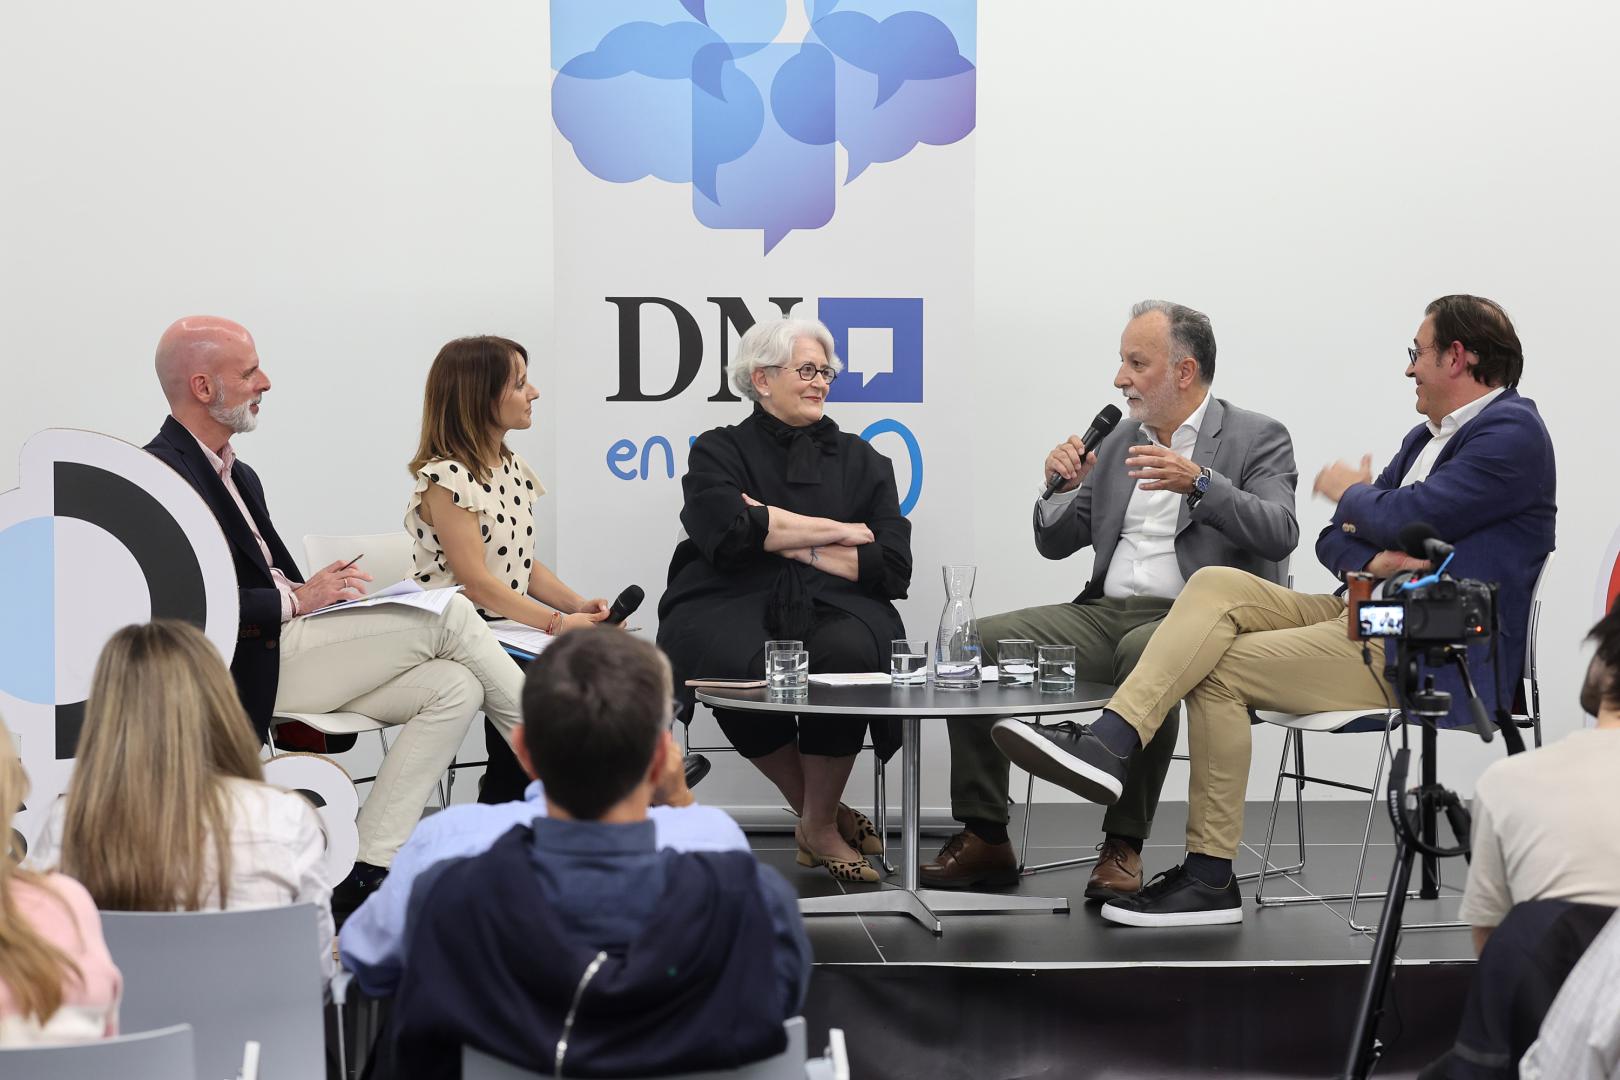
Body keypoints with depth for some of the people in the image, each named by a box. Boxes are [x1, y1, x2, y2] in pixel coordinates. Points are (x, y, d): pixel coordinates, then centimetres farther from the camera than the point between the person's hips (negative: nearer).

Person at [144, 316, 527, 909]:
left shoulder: (239, 476, 21)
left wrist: (320, 590, 3)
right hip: (250, 667, -10)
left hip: (286, 641, 10)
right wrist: (296, 600, -16)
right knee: (448, 615, -13)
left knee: (454, 685, -9)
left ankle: (367, 875, -12)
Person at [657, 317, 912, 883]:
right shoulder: (719, 451, 13)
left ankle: (820, 823, -12)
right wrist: (842, 531, -1)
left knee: (847, 652, -35)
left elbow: (892, 565, 7)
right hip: (734, 608, -2)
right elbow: (730, 533, -9)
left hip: (832, 608, 2)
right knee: (746, 667, -37)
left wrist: (792, 543, -1)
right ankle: (819, 815, -11)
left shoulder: (861, 461, 20)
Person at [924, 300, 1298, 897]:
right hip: (1105, 615, 6)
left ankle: (1124, 844, -29)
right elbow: (1054, 542, 20)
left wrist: (1198, 482, -26)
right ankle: (984, 838, -10)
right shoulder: (1119, 442, 19)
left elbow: (1280, 533, -14)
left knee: (1144, 652, -40)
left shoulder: (1258, 438, 3)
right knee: (977, 642, -14)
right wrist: (1064, 486, -1)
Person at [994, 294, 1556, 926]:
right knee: (1215, 584, -14)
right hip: (1364, 618, 9)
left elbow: (1407, 519, -19)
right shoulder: (1428, 437, 22)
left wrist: (1350, 493, 4)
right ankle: (1108, 745, -24)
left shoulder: (1513, 431, -7)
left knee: (1220, 669, -19)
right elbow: (1335, 541, 17)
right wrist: (1374, 559, -6)